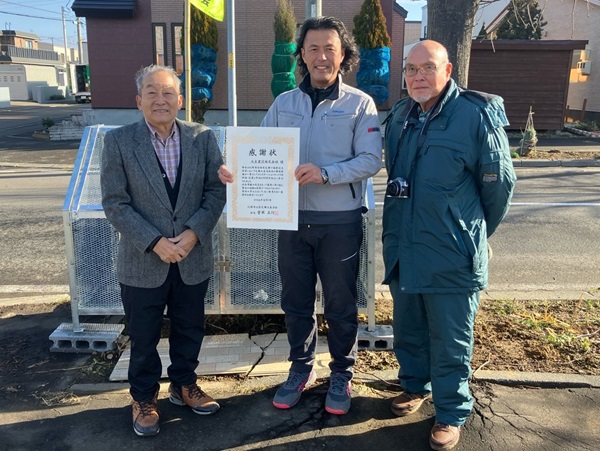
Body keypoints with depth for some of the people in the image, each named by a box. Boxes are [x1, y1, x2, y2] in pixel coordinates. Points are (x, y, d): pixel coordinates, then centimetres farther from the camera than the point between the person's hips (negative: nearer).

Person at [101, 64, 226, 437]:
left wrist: (194, 233, -14)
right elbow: (115, 203, -8)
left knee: (190, 329, 17)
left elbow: (216, 191, -1)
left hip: (193, 258, 2)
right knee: (144, 336, 12)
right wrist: (155, 242, -16)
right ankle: (145, 398, 34)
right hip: (143, 261, -2)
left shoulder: (202, 138, 0)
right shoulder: (119, 141, -6)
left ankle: (184, 385, 40)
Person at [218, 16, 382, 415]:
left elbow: (371, 161, -12)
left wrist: (325, 173, -25)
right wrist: (235, 171, -17)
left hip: (340, 222, -3)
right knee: (295, 303, 15)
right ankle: (301, 368, 35)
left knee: (341, 305, 10)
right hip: (293, 220, 3)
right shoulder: (283, 104, 7)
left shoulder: (360, 104, -3)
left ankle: (342, 374, 31)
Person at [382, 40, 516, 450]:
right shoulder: (399, 116, 7)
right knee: (408, 331, 21)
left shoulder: (477, 115, -12)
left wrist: (476, 232, 6)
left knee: (450, 342, 7)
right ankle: (415, 385, 43)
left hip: (451, 256, -6)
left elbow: (500, 182, -4)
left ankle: (452, 413, 26)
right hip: (402, 250, 6)